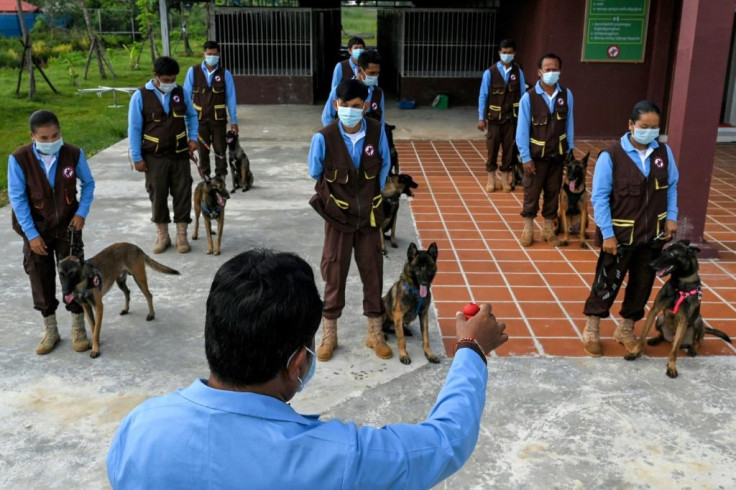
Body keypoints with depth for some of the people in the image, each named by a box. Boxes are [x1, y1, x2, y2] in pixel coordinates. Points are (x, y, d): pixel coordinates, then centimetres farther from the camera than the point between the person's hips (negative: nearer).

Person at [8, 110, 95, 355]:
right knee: (41, 279, 9)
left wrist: (82, 212, -10)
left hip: (67, 224, 0)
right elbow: (17, 198, -12)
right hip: (37, 228, 0)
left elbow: (88, 184, 2)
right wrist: (31, 234, -13)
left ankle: (78, 328, 21)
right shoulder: (19, 159, -19)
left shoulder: (74, 154, -15)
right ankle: (50, 330, 26)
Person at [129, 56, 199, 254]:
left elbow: (192, 116, 17)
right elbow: (134, 129, -5)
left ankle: (181, 235, 14)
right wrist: (137, 158, -7)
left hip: (179, 155, 2)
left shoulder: (180, 92, 1)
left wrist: (193, 137, 1)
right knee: (158, 195, 6)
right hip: (154, 157, -2)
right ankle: (162, 235, 20)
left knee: (182, 193, 2)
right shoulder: (140, 96, -8)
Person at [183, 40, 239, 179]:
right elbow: (187, 96, 0)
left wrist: (234, 121, -3)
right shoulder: (193, 71, -3)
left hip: (218, 119, 0)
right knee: (203, 150, 9)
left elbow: (231, 98, -2)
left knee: (220, 150, 6)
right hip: (199, 118, 1)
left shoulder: (225, 73, -5)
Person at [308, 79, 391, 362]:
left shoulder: (377, 132, -10)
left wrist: (371, 195, 11)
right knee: (334, 275, 6)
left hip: (370, 216, 2)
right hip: (338, 215, -2)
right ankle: (329, 335, 21)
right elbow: (314, 173, 1)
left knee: (373, 273, 9)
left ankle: (375, 334, 23)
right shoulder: (324, 137, -16)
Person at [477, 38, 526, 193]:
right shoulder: (490, 72, -8)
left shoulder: (518, 72, -2)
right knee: (492, 149, 6)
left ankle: (505, 179, 21)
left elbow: (523, 95, 1)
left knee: (509, 149, 8)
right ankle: (491, 180, 18)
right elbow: (483, 96, -4)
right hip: (494, 118, -1)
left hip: (512, 118, 2)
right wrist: (481, 118, -5)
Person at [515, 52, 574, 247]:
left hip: (558, 156, 3)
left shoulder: (566, 95, -6)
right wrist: (525, 157, -11)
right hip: (536, 156, -3)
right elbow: (522, 129, -11)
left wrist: (570, 151, 4)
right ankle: (528, 229, 23)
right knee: (531, 194, 7)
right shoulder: (529, 97, -15)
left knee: (553, 193, 13)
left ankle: (549, 229, 27)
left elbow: (569, 124, 2)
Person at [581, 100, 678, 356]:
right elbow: (599, 197, -15)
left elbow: (672, 186, 12)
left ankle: (626, 329, 32)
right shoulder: (611, 156, -16)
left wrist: (671, 217, 2)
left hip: (653, 234, 5)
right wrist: (607, 234, -16)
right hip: (621, 235, -5)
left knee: (643, 283, 14)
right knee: (608, 282, 4)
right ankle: (591, 329, 22)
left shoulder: (664, 152, 0)